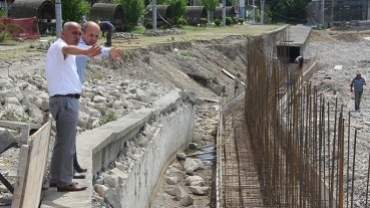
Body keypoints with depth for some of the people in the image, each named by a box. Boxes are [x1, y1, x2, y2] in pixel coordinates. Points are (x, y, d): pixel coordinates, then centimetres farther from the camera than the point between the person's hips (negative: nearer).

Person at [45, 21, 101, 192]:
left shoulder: (63, 51, 19)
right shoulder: (59, 46, -13)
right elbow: (69, 49, -38)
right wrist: (86, 52, -58)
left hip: (64, 99, 11)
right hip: (65, 100, -11)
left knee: (62, 141, 17)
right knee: (67, 142, -8)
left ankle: (56, 178, 24)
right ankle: (64, 182, -4)